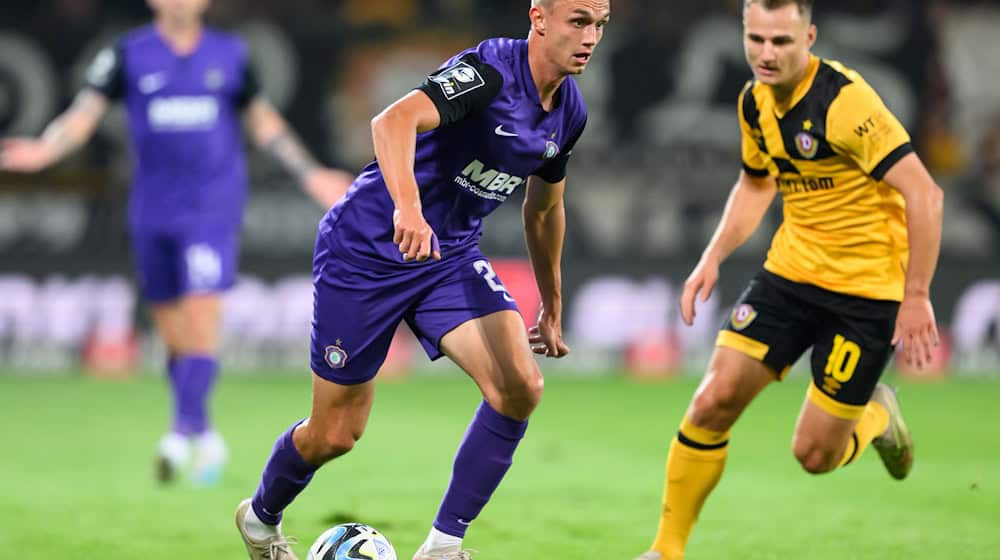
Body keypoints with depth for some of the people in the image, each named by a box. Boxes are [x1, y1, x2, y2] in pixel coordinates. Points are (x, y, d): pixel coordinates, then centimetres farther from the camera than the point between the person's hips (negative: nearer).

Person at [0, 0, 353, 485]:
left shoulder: (230, 54, 5)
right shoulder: (129, 54, 3)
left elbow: (262, 120, 17)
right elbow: (83, 114, -3)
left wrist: (310, 174, 16)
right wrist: (45, 149, -22)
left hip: (212, 209, -2)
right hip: (153, 210, 2)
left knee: (201, 320, -16)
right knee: (172, 332, 7)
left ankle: (184, 432, -20)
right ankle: (206, 438, 20)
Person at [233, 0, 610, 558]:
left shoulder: (569, 112, 2)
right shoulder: (488, 69, -23)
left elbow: (544, 208, 20)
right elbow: (394, 121, -40)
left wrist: (553, 307, 27)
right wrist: (408, 209, -57)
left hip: (451, 255, 7)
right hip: (367, 247, -6)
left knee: (521, 386, -18)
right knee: (335, 435, 3)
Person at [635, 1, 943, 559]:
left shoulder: (844, 100, -23)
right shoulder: (756, 100, 2)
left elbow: (924, 193, -24)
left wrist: (917, 297, -24)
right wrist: (713, 258, 10)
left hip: (868, 290, -6)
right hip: (792, 270, 6)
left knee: (815, 454, -4)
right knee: (714, 402, -8)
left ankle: (876, 418, 32)